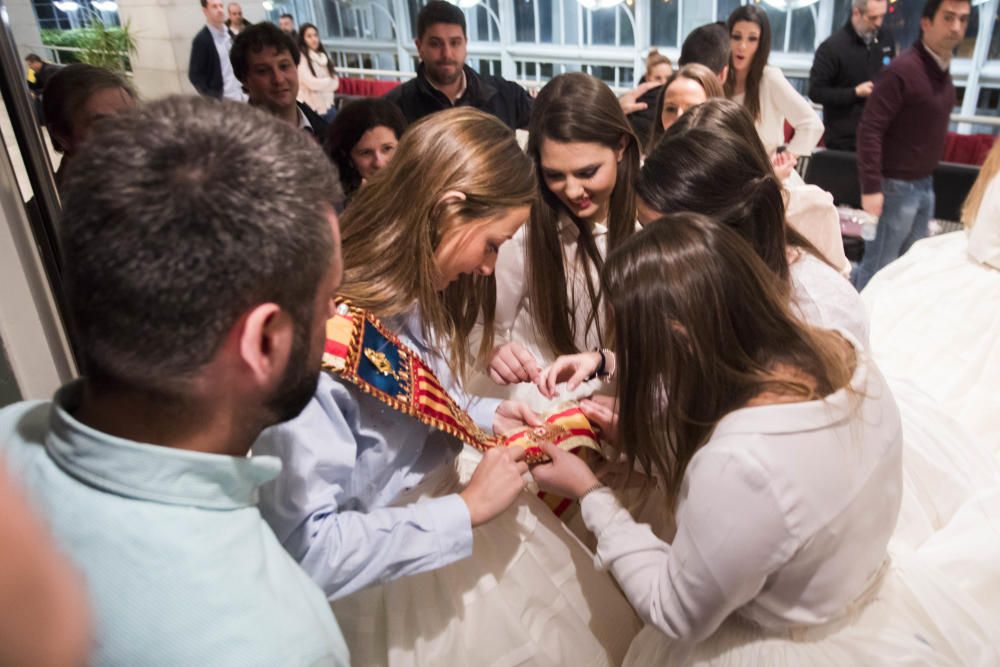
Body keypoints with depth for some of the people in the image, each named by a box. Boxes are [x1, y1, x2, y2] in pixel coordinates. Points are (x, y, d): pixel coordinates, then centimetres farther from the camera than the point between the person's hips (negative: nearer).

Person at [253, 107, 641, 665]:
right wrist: (467, 511, -25)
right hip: (391, 581, -7)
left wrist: (485, 413, -5)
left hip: (447, 508, 7)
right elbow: (303, 547, -31)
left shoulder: (414, 294, -5)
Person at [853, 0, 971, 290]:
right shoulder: (902, 70, -17)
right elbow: (869, 130, -20)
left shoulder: (942, 69, 10)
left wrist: (926, 177, 12)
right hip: (896, 185, -8)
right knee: (879, 267, 0)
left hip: (924, 184, 8)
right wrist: (871, 187, -23)